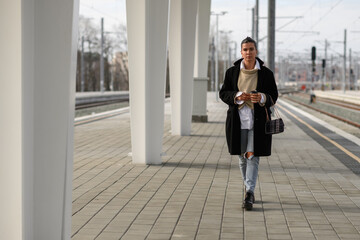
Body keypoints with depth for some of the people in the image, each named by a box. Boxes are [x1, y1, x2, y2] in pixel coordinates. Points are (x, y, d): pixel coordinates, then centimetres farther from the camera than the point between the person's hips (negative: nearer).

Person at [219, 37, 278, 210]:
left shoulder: (266, 73, 1)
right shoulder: (232, 72, 5)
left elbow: (273, 96, 4)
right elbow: (223, 93, 6)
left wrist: (262, 98, -18)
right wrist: (237, 96, -14)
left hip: (257, 120, -2)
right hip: (238, 119, 2)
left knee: (253, 156, -10)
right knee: (242, 157, 9)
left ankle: (249, 193, -13)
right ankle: (249, 190, 24)